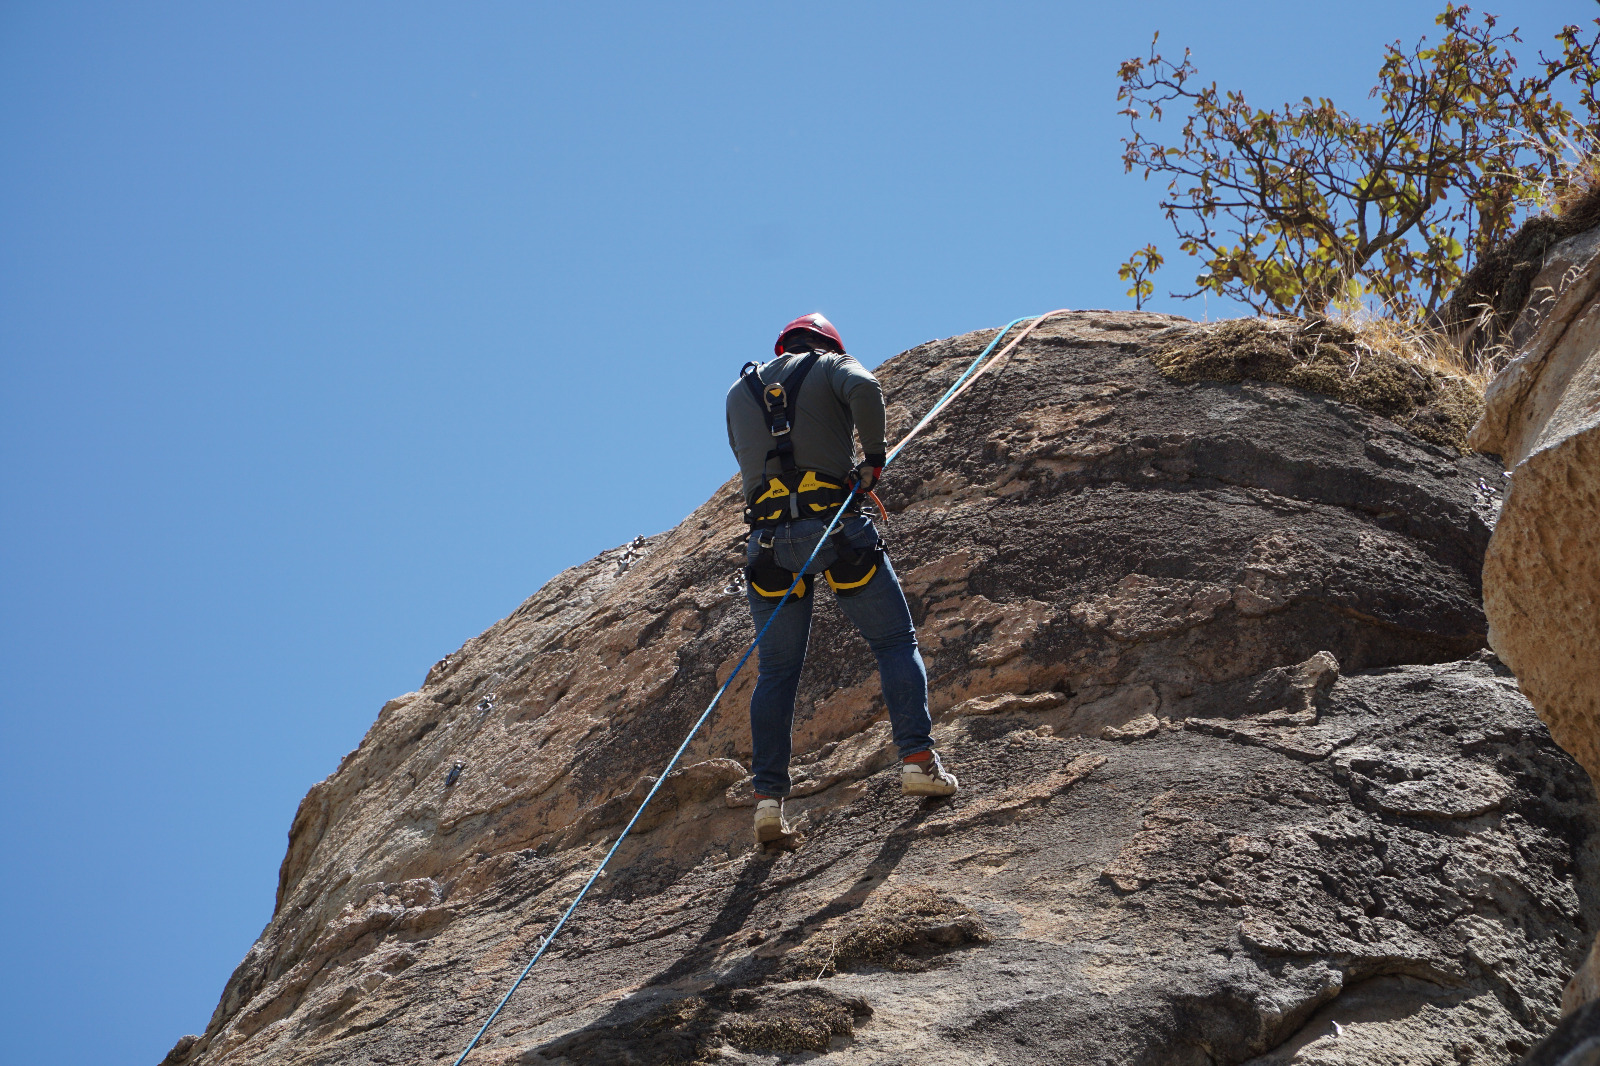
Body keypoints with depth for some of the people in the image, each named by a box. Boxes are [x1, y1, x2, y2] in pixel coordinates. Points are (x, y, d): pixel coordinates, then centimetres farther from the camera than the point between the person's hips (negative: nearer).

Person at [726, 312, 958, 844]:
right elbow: (865, 389, -14)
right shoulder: (830, 367, 10)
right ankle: (917, 758, -5)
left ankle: (768, 798, 1)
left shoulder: (739, 391, 22)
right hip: (835, 526, -3)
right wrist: (874, 456, -4)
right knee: (896, 642, 9)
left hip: (770, 539, 3)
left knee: (776, 673, 9)